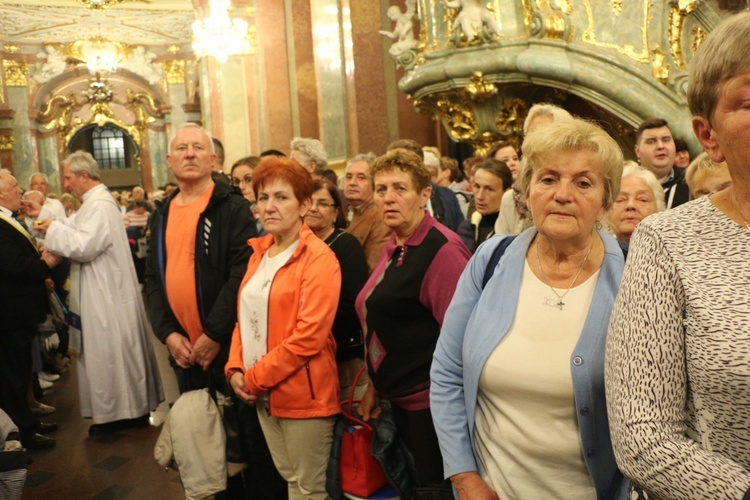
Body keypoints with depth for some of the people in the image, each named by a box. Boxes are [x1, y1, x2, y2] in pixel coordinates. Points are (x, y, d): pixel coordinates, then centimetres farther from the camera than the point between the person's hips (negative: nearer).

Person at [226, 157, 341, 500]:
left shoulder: (319, 258, -15)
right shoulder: (258, 252, 8)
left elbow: (308, 337, -21)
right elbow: (245, 317, 12)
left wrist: (254, 379, -15)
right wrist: (235, 369, -2)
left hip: (303, 394, -6)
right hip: (264, 394, 7)